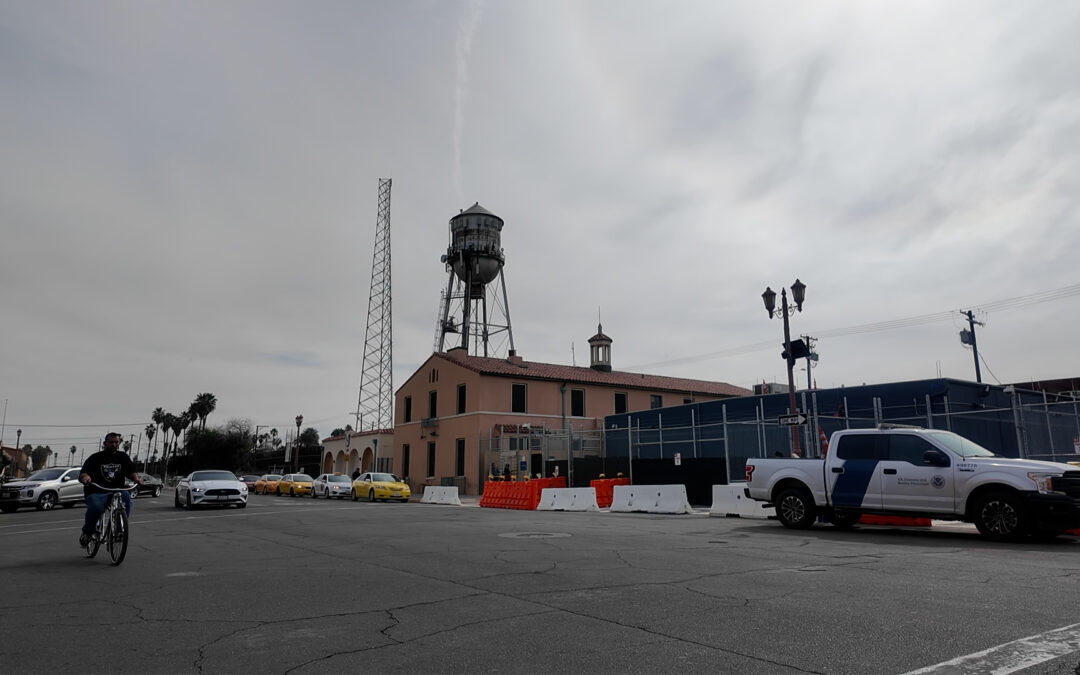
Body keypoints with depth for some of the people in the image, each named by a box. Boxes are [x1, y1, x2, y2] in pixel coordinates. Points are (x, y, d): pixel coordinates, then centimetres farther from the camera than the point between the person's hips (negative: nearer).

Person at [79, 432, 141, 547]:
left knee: (126, 497, -31)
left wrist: (136, 477, -15)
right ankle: (87, 532, -2)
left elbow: (131, 471, 7)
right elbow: (84, 472, -7)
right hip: (96, 492, -2)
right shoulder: (96, 457, 3)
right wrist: (85, 477, -31)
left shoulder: (123, 457, 12)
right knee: (96, 507, -32)